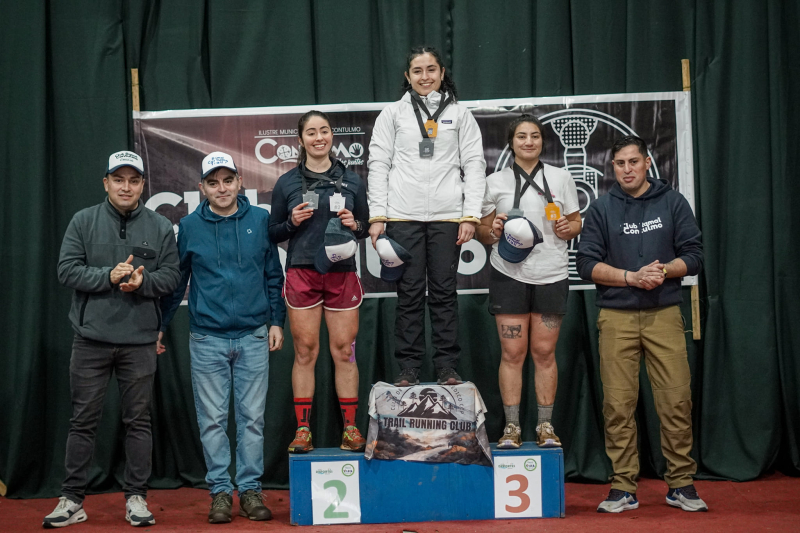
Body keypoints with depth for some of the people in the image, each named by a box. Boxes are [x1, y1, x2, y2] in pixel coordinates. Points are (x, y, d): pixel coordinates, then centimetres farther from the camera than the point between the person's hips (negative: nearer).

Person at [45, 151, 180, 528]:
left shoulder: (160, 227, 5)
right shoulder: (83, 221, 3)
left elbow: (170, 277, 2)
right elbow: (66, 270, -4)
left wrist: (141, 281, -17)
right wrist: (109, 276, -16)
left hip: (140, 341, 1)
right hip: (91, 339, 0)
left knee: (138, 421, 7)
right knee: (83, 420, 5)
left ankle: (136, 497, 17)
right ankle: (72, 499, 14)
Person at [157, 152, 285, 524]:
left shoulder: (260, 220, 3)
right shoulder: (189, 227, 3)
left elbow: (274, 276, 8)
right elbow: (175, 281, 9)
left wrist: (277, 321, 5)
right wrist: (160, 326, 10)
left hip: (254, 337, 0)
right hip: (207, 339, 0)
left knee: (252, 418, 5)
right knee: (213, 420, 4)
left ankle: (250, 489, 15)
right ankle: (220, 491, 14)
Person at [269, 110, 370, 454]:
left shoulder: (352, 181, 10)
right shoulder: (287, 183, 6)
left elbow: (366, 227, 17)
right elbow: (273, 233, 10)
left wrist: (354, 225, -4)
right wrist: (292, 222, -9)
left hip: (342, 274, 1)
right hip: (302, 274, -1)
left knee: (344, 351, 1)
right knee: (305, 352, 0)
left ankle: (350, 429, 8)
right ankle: (303, 429, 6)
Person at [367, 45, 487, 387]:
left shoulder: (459, 114, 11)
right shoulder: (393, 113, 11)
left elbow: (474, 165, 7)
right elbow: (379, 164, 6)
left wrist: (471, 215, -4)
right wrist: (377, 216, -3)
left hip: (447, 217, 0)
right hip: (403, 215, 0)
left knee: (444, 292, 2)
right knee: (409, 293, 1)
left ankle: (447, 368, 8)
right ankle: (408, 369, 7)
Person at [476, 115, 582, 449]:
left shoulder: (561, 178, 9)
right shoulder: (495, 182, 7)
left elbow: (576, 222, 14)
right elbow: (481, 231, 11)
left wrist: (567, 229, -8)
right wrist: (493, 231, -11)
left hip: (551, 275, 1)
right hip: (509, 274, 0)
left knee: (544, 351, 3)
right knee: (512, 352, -2)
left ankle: (545, 426, 11)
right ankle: (512, 427, 5)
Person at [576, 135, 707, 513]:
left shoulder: (672, 202, 9)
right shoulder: (601, 208, 8)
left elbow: (693, 256, 5)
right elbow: (587, 264, 1)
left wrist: (663, 270, -13)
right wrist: (632, 277, -11)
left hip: (664, 314, 0)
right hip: (616, 316, 0)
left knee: (676, 400, -3)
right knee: (618, 404, -1)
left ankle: (681, 485, 8)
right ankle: (623, 488, 7)